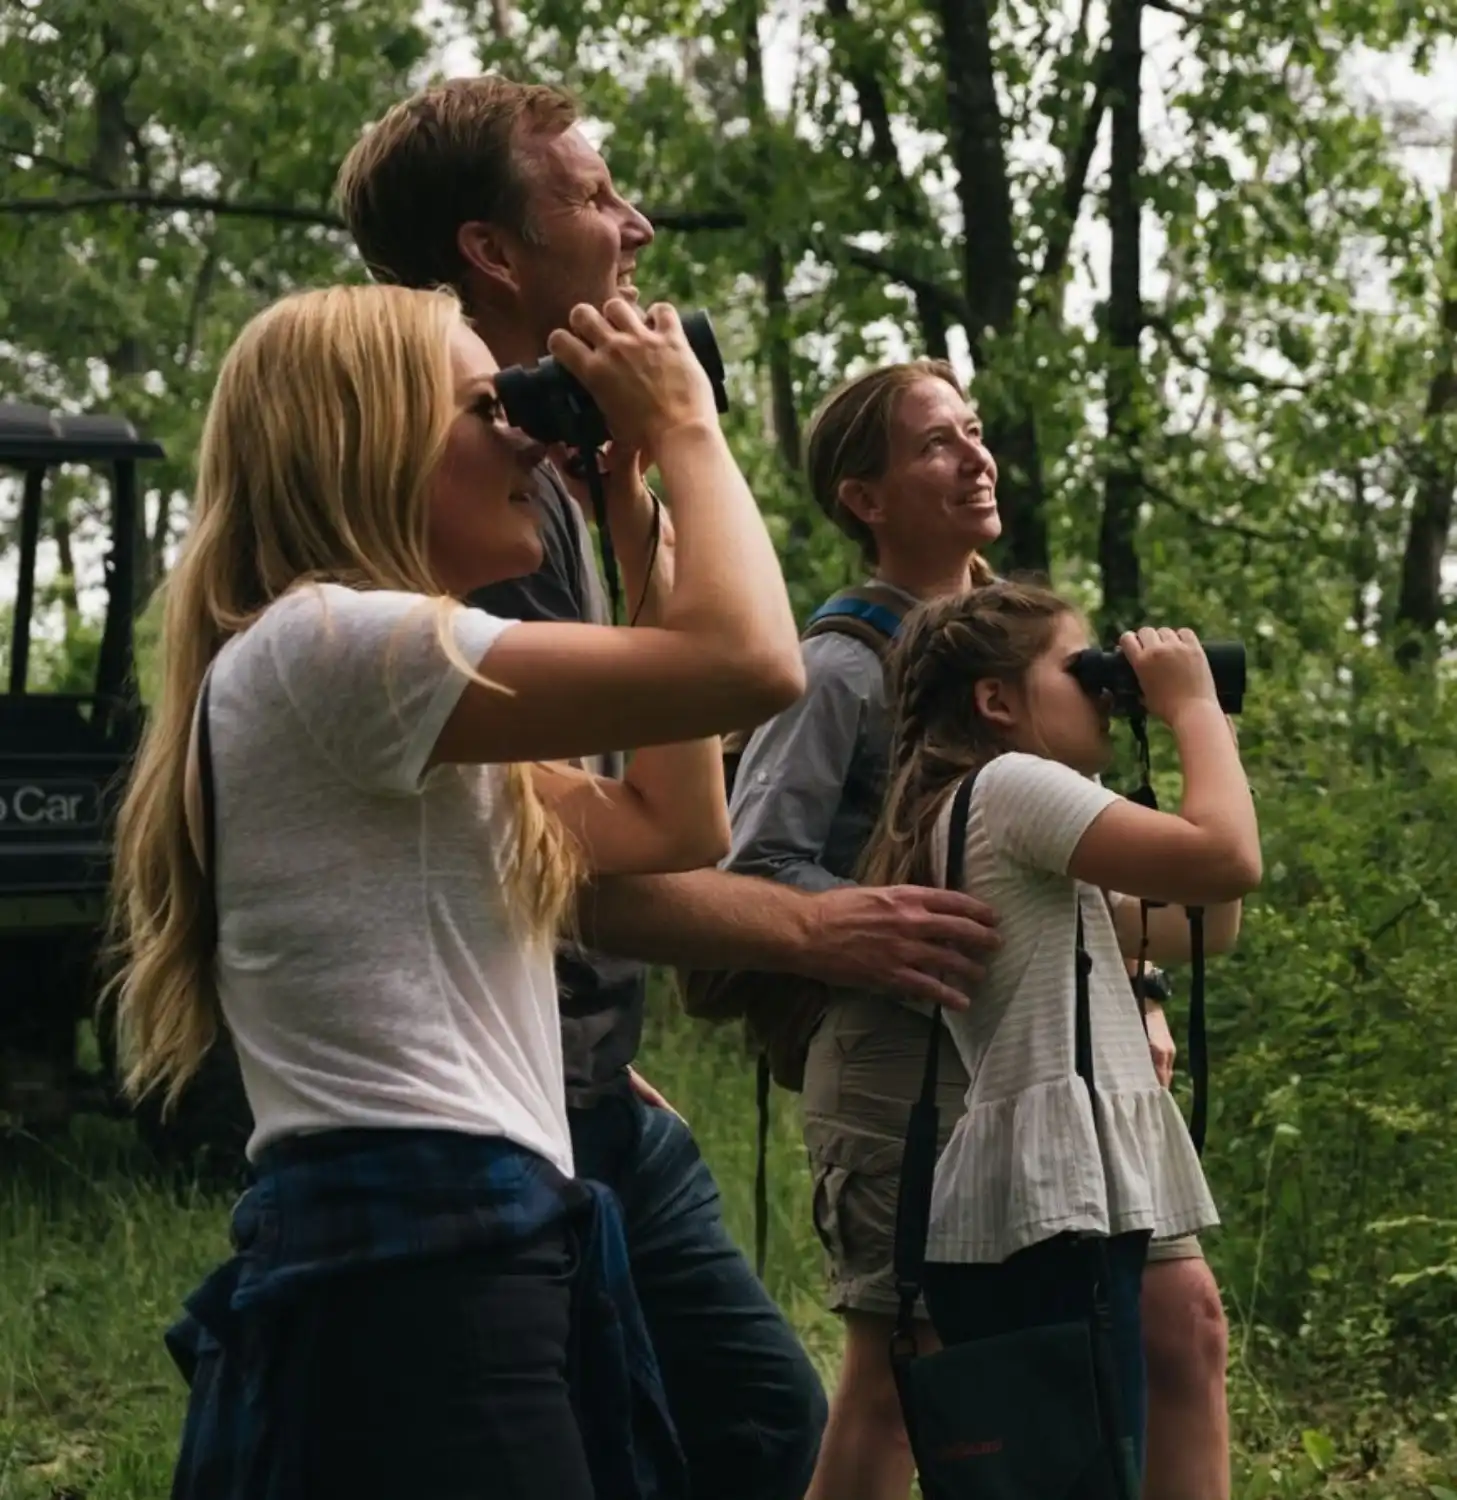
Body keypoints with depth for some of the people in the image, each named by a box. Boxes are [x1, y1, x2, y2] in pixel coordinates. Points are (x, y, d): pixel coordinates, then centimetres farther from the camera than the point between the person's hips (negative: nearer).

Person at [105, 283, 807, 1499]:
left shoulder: (370, 684, 21)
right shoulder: (320, 641, -11)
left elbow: (675, 825, 23)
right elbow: (748, 663, -16)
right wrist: (682, 428, 0)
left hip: (456, 1259, 11)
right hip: (412, 1268, -11)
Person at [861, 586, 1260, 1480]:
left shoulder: (1005, 819, 23)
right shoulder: (1011, 784, -6)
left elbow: (1203, 929, 23)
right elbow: (1229, 861, -16)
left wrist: (1208, 729, 21)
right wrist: (1193, 708, -1)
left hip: (1043, 1197, 10)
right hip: (1055, 1202, -10)